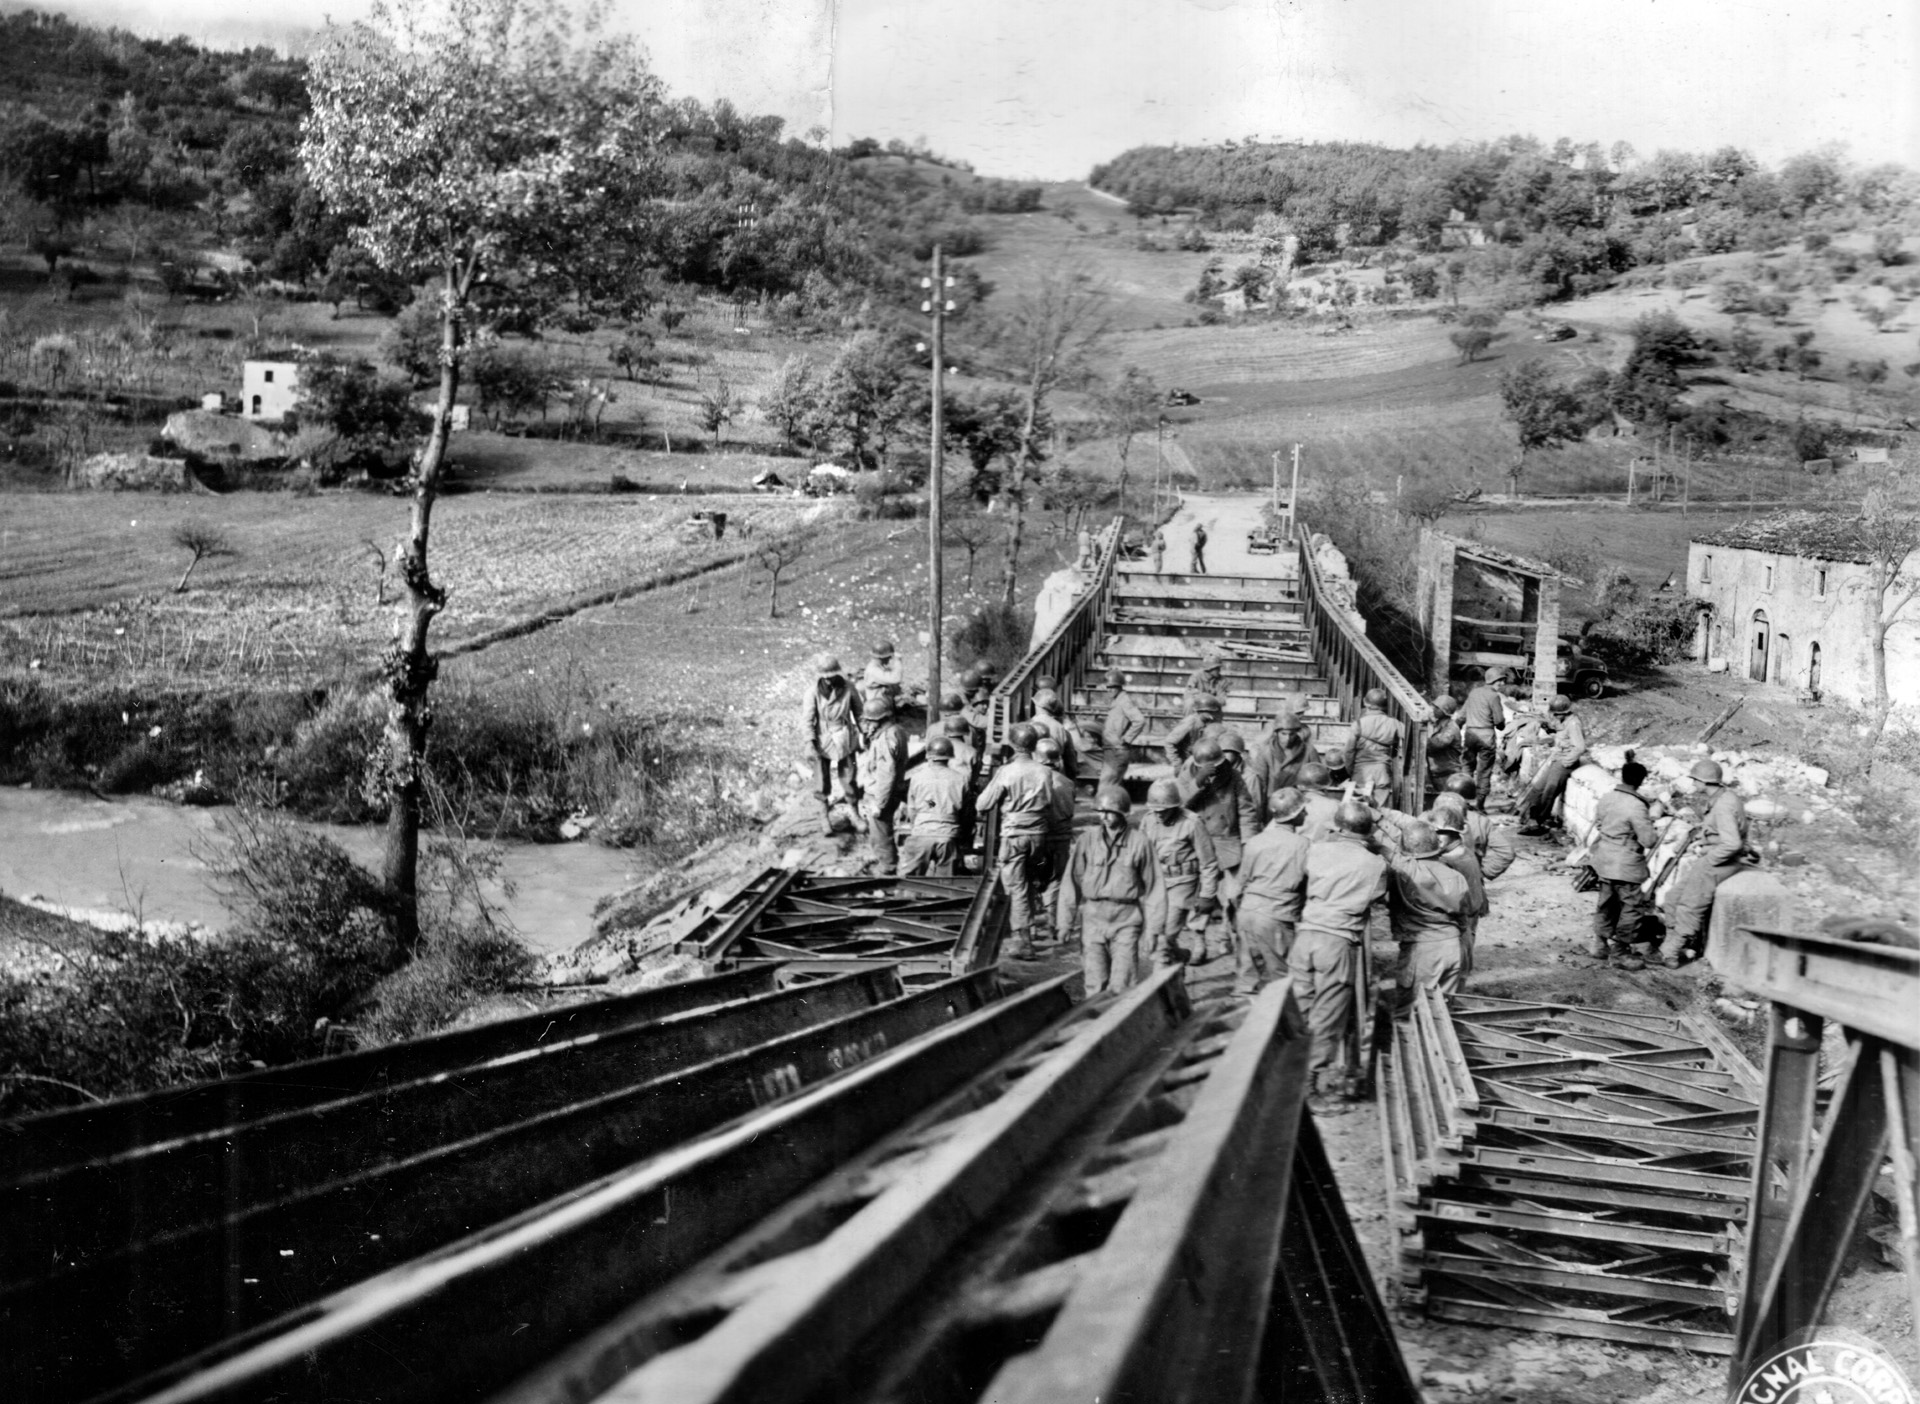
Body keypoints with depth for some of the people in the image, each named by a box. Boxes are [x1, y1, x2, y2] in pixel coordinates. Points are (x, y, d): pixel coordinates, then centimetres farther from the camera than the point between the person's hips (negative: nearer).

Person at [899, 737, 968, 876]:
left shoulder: (918, 776, 2)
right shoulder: (959, 779, 2)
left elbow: (911, 809, 7)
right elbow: (964, 809, 6)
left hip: (921, 834, -1)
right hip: (947, 835, 1)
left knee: (906, 880, 6)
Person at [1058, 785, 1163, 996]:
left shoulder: (1139, 844, -4)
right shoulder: (1087, 840, 0)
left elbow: (1151, 888, 2)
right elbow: (1071, 882, 4)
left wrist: (1151, 928, 2)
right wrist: (1066, 922, 1)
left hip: (1126, 921, -2)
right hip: (1093, 918, 2)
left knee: (1120, 987, -2)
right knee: (1095, 987, 3)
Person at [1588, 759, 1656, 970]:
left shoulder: (1607, 797, 1)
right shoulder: (1636, 806, -22)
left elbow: (1598, 823, 15)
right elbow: (1649, 840, -19)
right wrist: (1649, 825, 0)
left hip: (1603, 859, 8)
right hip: (1625, 865, -8)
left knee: (1606, 902, 20)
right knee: (1633, 906, 3)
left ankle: (1600, 945, 28)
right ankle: (1620, 951, 7)